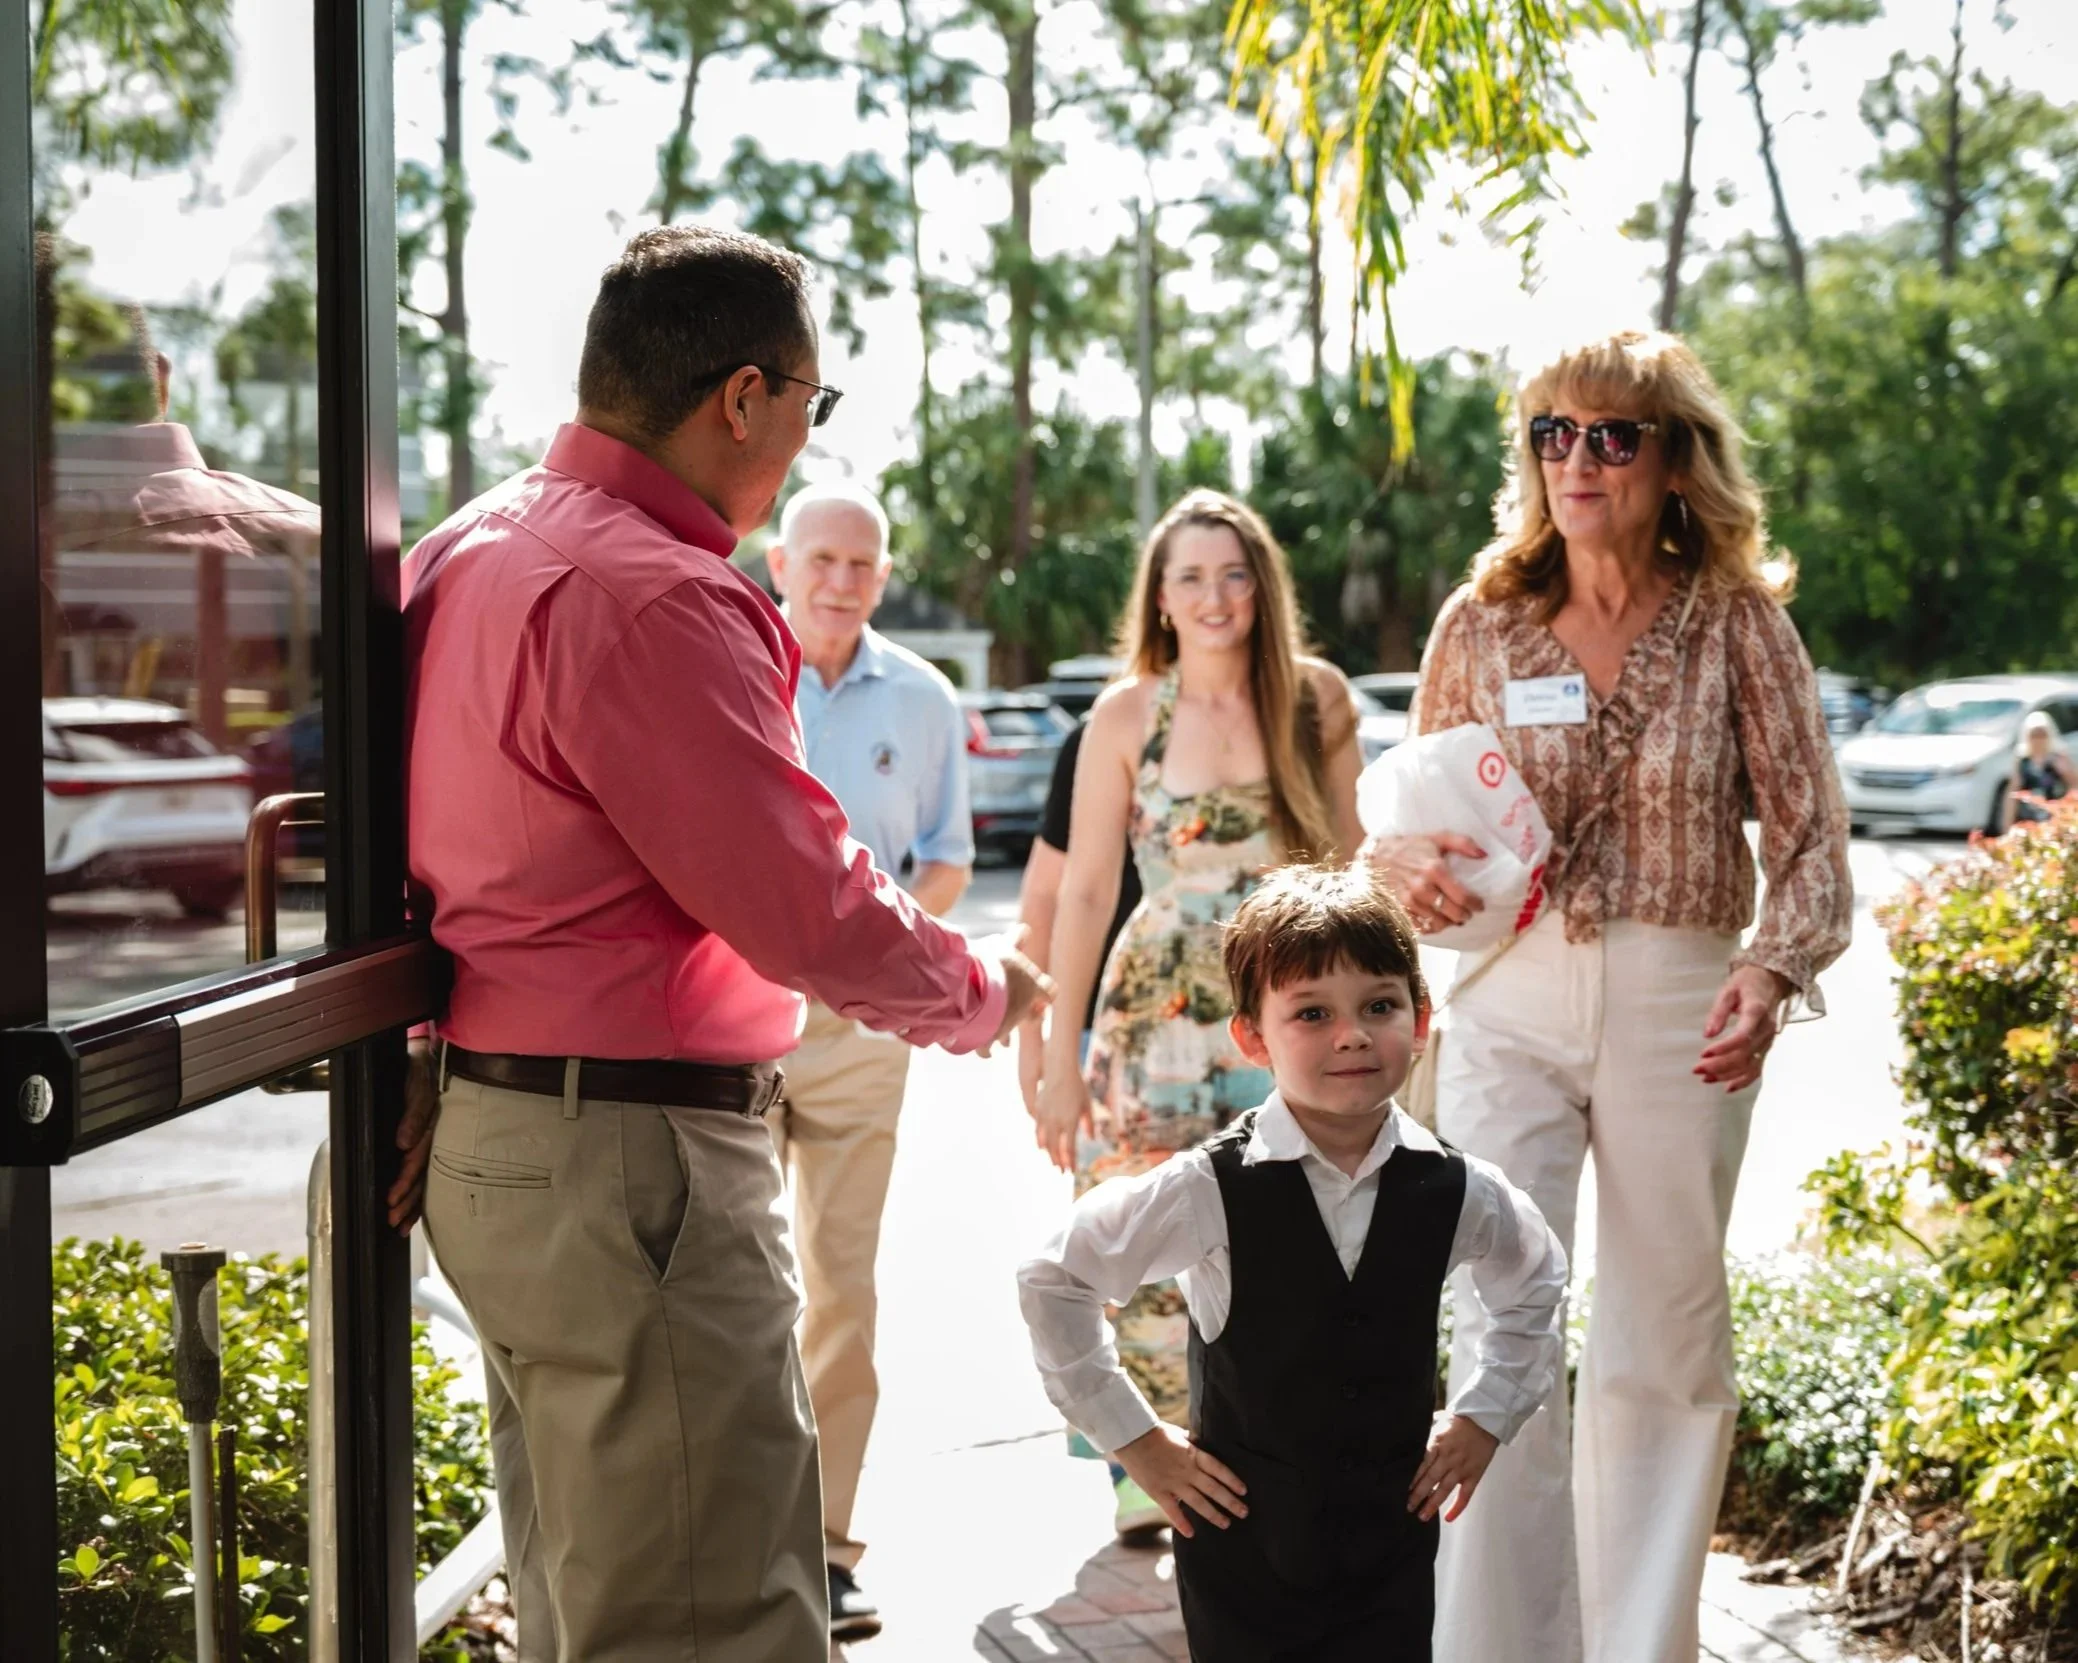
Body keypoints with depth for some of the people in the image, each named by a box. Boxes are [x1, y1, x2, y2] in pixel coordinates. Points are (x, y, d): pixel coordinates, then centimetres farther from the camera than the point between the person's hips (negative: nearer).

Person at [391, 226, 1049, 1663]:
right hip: (628, 1163, -11)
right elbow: (807, 910, -19)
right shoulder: (656, 598, -20)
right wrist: (984, 993, -2)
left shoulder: (473, 551, 13)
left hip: (492, 1146, 11)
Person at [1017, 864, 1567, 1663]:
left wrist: (1484, 1417, 10)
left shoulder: (1456, 1193, -5)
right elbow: (1053, 1280, -4)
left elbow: (1534, 1285, 18)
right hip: (1243, 1544, -2)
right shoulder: (1211, 1189, -14)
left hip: (1392, 1543, 2)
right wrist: (1132, 1436, -2)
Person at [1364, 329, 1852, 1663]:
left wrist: (1775, 970, -19)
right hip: (1511, 1004, 1)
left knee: (1664, 1344, 9)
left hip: (1681, 1008, -1)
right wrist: (1413, 866, -11)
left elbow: (1814, 839, -1)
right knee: (1500, 1335, -6)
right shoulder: (1481, 623, 4)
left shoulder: (1738, 625, -2)